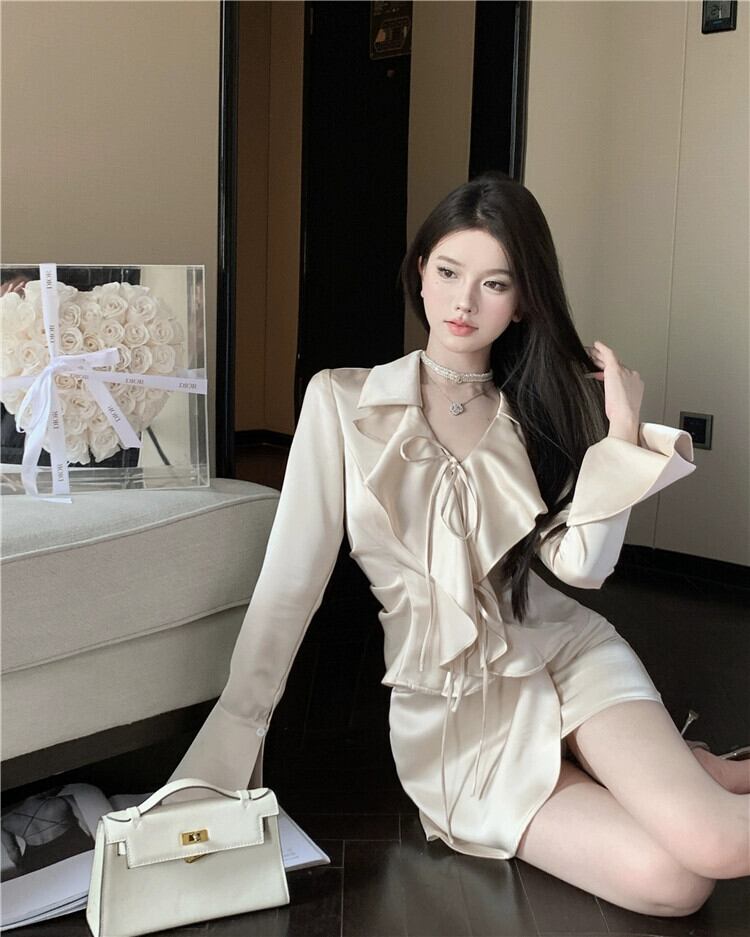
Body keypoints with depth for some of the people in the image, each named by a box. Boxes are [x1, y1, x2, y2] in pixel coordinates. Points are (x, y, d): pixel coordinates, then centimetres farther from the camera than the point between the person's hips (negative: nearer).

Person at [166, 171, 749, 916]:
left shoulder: (542, 406, 6)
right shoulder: (342, 400, -4)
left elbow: (580, 566, -5)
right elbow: (289, 581, -6)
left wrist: (623, 435, -13)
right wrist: (232, 730, -8)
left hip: (566, 658, 2)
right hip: (447, 707, -2)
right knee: (668, 883, -21)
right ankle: (676, 771, 11)